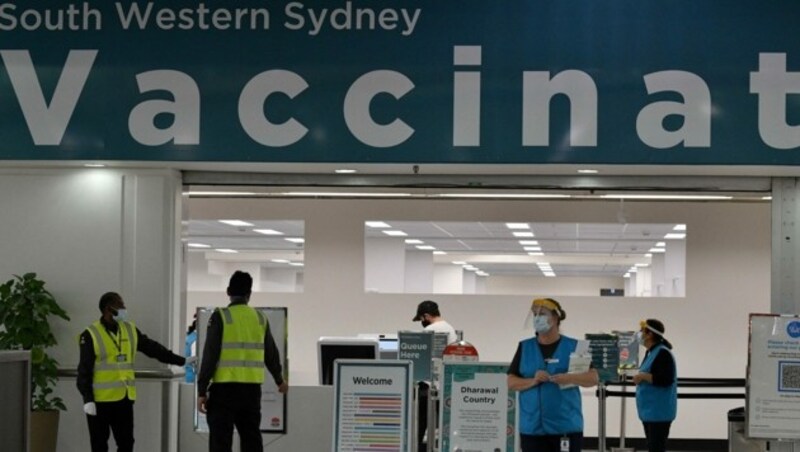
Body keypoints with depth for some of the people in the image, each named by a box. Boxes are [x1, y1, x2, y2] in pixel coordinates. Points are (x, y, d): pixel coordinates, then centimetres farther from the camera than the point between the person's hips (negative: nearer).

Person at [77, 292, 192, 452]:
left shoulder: (130, 330, 9)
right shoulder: (91, 335, -8)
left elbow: (153, 348, 14)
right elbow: (84, 370, -10)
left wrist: (181, 361, 11)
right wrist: (87, 399, -17)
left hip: (124, 399, 5)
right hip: (100, 400, -5)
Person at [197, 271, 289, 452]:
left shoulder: (220, 317, -6)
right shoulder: (260, 319, 8)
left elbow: (210, 356, -10)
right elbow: (271, 354, 18)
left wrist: (201, 390, -6)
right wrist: (280, 380, 35)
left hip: (224, 389, -4)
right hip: (252, 389, 4)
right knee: (251, 437, 13)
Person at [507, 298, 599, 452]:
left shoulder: (573, 347, 3)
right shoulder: (524, 347, 9)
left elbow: (593, 378, -1)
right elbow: (510, 382, 5)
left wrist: (570, 378, -20)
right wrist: (532, 381, -13)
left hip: (566, 426, -2)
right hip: (532, 427, 2)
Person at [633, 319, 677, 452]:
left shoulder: (663, 353, -16)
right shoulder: (651, 352, 14)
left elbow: (666, 380, -24)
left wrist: (643, 376, -20)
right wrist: (640, 377, 10)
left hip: (659, 412, -10)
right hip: (649, 410, 10)